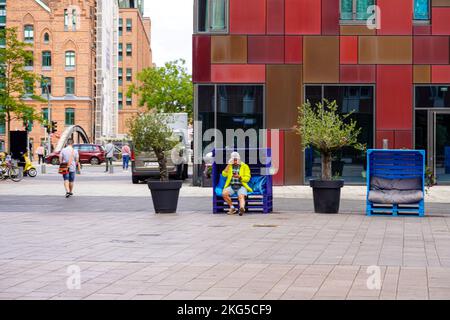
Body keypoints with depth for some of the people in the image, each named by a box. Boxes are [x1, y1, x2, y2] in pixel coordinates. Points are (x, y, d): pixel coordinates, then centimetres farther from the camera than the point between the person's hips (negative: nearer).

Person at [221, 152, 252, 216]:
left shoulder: (244, 166, 8)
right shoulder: (229, 166, 16)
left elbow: (247, 178, 2)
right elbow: (224, 174, 0)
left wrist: (240, 177, -16)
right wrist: (229, 165, -3)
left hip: (241, 186, -3)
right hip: (231, 186, 3)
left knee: (241, 196, -34)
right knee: (224, 193, -29)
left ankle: (242, 208, -63)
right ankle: (232, 208, -15)